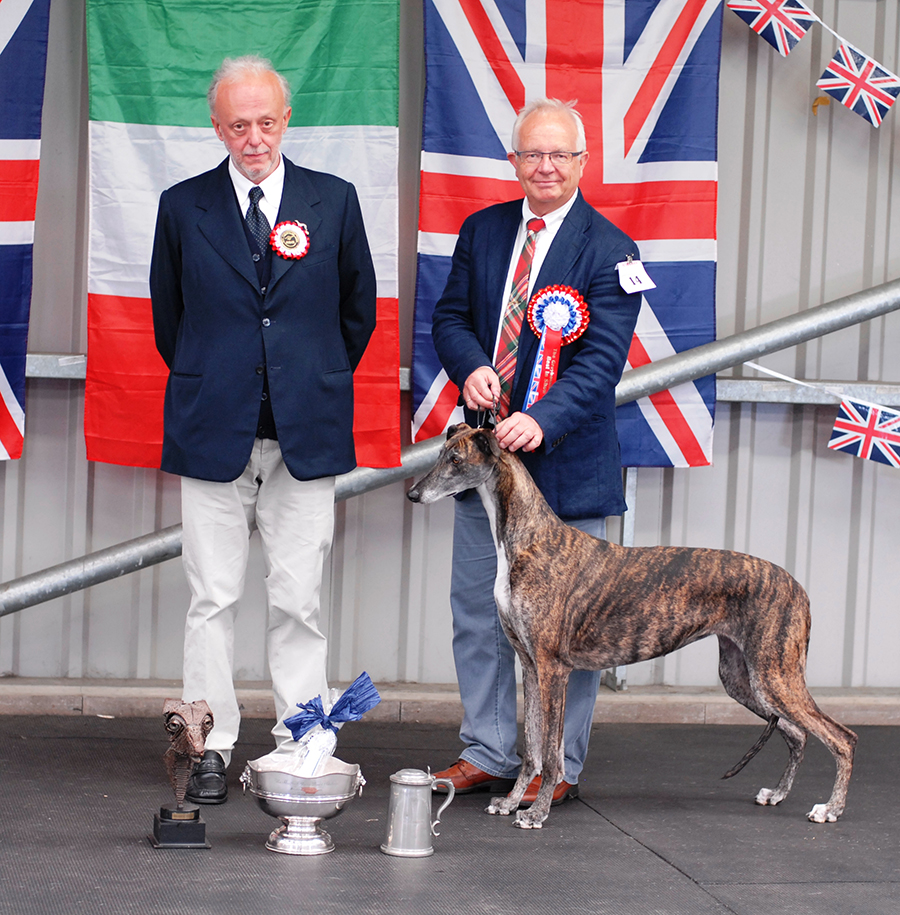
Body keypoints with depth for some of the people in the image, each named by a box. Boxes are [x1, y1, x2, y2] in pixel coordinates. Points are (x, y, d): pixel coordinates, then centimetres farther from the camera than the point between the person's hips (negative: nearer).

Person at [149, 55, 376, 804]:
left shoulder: (334, 201, 4)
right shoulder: (183, 206, 4)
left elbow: (359, 309, 14)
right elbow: (169, 315, 14)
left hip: (306, 433, 0)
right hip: (212, 433, 0)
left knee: (299, 601, 3)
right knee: (213, 600, 3)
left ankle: (300, 749, 10)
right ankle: (211, 749, 10)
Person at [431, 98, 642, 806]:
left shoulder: (610, 252, -9)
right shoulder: (481, 231, 7)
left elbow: (602, 359, -15)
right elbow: (451, 316, 9)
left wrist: (541, 420, -29)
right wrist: (471, 367, -14)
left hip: (567, 457, -5)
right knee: (478, 613, 10)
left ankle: (560, 766, 13)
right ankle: (487, 753, 21)